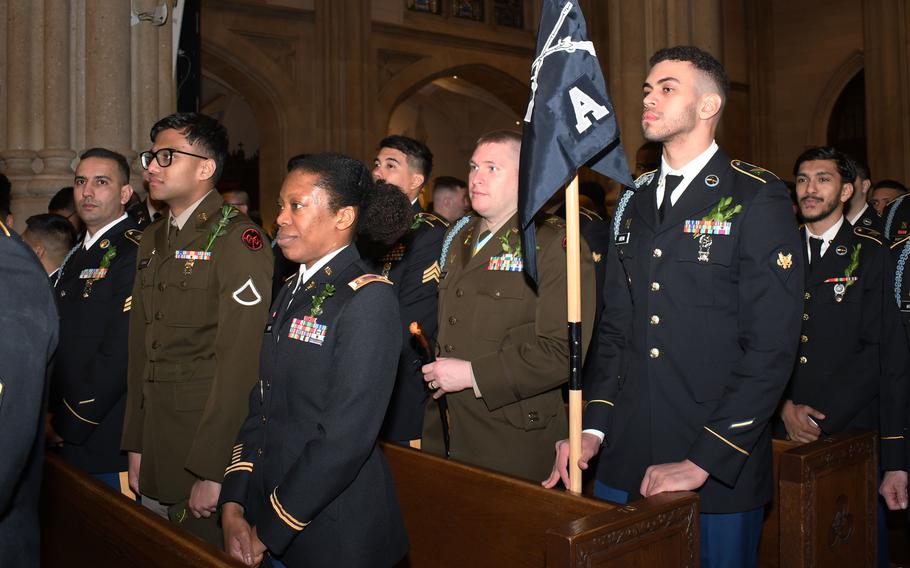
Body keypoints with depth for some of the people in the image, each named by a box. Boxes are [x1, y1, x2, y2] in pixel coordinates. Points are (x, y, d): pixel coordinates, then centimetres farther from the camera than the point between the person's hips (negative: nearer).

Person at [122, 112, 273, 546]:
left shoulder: (237, 239, -14)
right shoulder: (152, 240, 13)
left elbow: (239, 361, -19)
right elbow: (140, 347, 14)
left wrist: (211, 471, -20)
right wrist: (135, 445, 11)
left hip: (210, 445, -7)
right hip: (155, 446, 8)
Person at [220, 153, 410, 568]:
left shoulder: (368, 297, -16)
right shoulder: (291, 292, 8)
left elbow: (347, 437, -21)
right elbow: (261, 405, 8)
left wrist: (269, 531, -14)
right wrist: (234, 504, -2)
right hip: (268, 511, 7)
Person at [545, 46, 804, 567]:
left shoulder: (759, 198, -7)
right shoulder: (635, 203, 11)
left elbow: (772, 346, -13)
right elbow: (615, 329, 11)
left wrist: (703, 461, -16)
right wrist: (594, 429, 0)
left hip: (720, 471, -5)